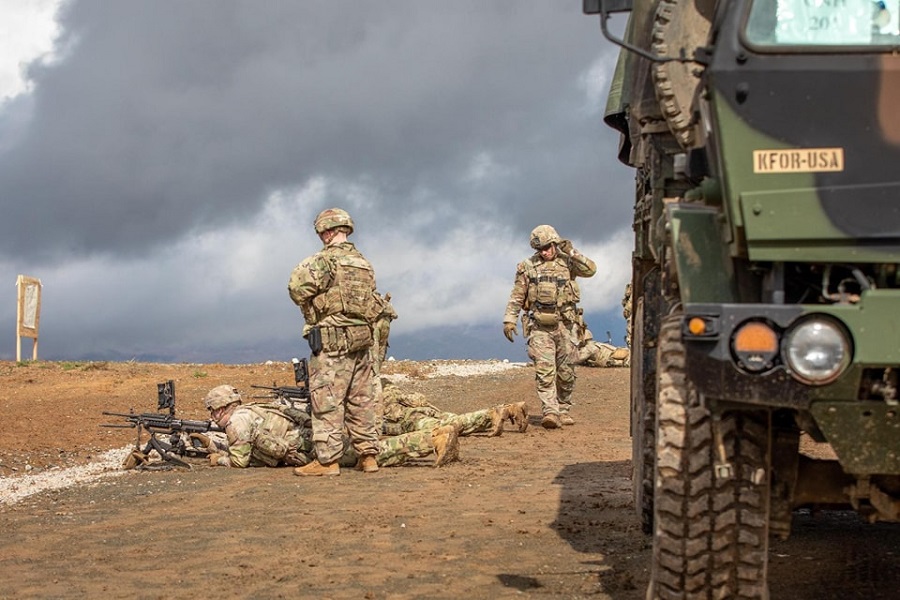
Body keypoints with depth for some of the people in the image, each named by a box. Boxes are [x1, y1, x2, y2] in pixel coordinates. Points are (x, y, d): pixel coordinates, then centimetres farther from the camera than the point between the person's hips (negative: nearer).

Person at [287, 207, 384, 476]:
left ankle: (327, 460, -2)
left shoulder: (326, 259, -10)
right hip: (362, 339, 7)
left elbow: (298, 286, -21)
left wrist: (311, 312, -5)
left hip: (332, 340, -7)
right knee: (361, 400, 12)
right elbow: (373, 302, 15)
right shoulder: (364, 262, 14)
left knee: (327, 402, -3)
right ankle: (368, 455, 14)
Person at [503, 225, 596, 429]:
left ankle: (564, 410, 21)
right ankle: (550, 412, -19)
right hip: (539, 327, -2)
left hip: (564, 324, 2)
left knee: (566, 371, 7)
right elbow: (516, 296, 7)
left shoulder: (567, 262, 8)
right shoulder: (527, 267, 6)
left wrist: (572, 253, -10)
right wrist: (509, 319, -1)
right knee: (545, 369, -13)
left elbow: (591, 270, -6)